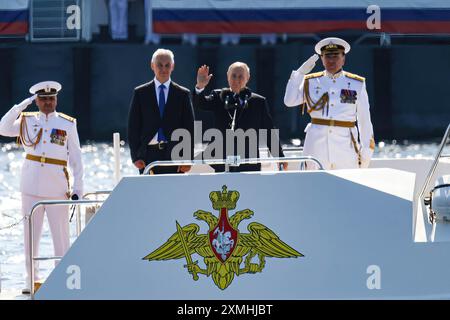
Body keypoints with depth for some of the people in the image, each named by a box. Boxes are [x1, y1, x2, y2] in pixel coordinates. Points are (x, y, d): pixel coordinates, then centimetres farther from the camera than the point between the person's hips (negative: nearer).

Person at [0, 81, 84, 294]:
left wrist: (77, 188, -1)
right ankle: (32, 281, 12)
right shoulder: (28, 121, 8)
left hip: (58, 188, -2)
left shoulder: (68, 124, 6)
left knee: (61, 236, -3)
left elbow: (75, 159, 6)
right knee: (31, 235, 5)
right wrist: (22, 105, -11)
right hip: (31, 186, 2)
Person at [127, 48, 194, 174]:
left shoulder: (183, 94, 8)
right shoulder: (140, 93, 8)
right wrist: (136, 156, -4)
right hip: (148, 155, 0)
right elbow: (133, 127, 6)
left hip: (174, 156, 0)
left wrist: (187, 159, -3)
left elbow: (189, 128, 6)